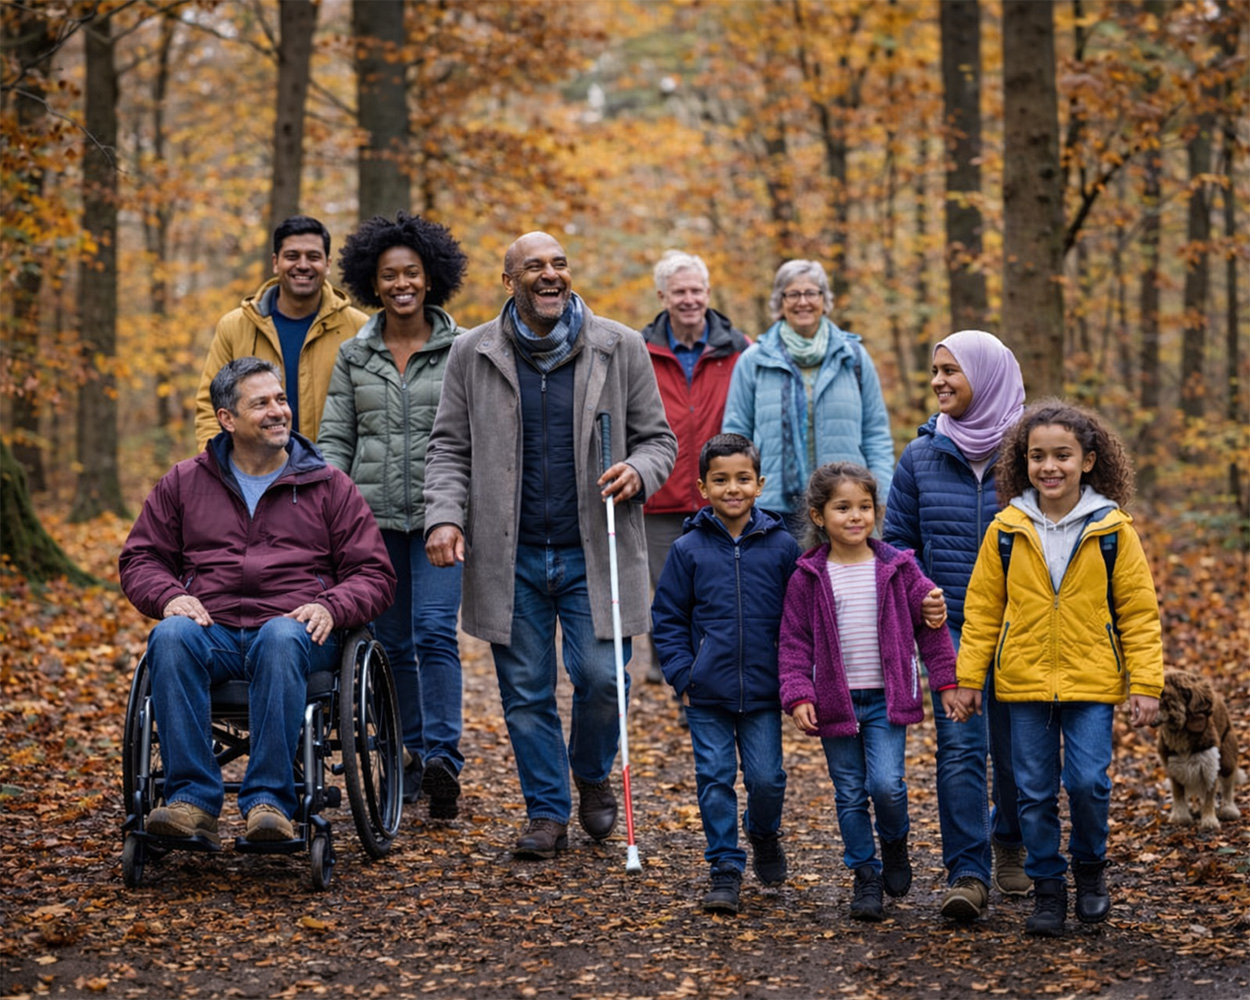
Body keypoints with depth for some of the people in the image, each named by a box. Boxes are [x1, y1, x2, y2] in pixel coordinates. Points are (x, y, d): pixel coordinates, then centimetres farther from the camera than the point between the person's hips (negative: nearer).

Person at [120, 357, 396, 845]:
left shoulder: (329, 486, 16)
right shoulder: (183, 482, 19)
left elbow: (373, 574, 12)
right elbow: (140, 559, 18)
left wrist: (330, 608, -9)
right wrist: (169, 596, -5)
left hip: (295, 630, -1)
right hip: (212, 630, 1)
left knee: (280, 639, -39)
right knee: (170, 637, -34)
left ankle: (269, 801, -39)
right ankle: (192, 801, -36)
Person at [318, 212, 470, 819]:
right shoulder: (353, 355, 9)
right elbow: (335, 439, 10)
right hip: (374, 515, 3)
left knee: (434, 630, -17)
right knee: (391, 642, 8)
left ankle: (443, 758, -20)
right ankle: (410, 757, 19)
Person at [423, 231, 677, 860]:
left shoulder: (620, 349, 3)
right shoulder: (473, 355, 4)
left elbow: (657, 437, 9)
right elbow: (448, 447, 7)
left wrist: (639, 471, -13)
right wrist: (444, 516, -8)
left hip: (592, 551, -1)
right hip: (510, 555, 1)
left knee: (600, 678, -6)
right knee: (525, 692, 4)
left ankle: (592, 776, 24)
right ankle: (546, 813, 18)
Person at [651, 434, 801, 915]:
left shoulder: (782, 546, 0)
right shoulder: (688, 548, -1)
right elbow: (667, 618, 5)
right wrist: (682, 675, -3)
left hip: (764, 691, 0)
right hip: (707, 694, 0)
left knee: (766, 778, 0)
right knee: (715, 779, 2)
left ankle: (764, 833, 31)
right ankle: (725, 867, 13)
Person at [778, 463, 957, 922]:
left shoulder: (898, 568, 0)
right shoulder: (808, 578, -2)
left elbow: (929, 626, 6)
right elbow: (794, 642, 0)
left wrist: (948, 680, 3)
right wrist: (798, 695, -10)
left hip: (887, 698, -1)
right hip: (835, 700, 1)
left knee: (886, 784, -13)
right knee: (850, 794, 5)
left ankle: (895, 843, 17)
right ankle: (866, 876, 18)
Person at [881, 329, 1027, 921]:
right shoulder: (922, 457, 4)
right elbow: (897, 538, 11)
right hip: (952, 628, 1)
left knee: (1016, 748, 10)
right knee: (960, 747, -10)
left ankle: (1012, 844, 35)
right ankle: (968, 874, -9)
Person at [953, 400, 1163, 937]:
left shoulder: (1112, 530, -3)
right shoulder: (1006, 531, 0)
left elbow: (1139, 612, 0)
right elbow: (982, 609, 6)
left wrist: (1145, 683, -4)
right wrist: (969, 678, 3)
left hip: (1091, 681, -1)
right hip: (1024, 682, 2)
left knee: (1088, 781, -8)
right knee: (1035, 791, 5)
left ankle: (1090, 867, 19)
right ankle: (1048, 888, 19)